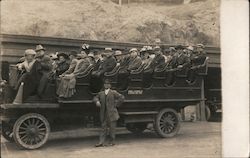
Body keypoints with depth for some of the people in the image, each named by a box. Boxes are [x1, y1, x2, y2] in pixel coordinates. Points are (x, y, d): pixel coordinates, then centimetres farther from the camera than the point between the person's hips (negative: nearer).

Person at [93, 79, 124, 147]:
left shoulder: (113, 92, -1)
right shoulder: (101, 93, 11)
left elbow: (122, 97, -3)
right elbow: (95, 98, 23)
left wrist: (116, 105, -4)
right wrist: (97, 101, 0)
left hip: (112, 113, -3)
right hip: (104, 114, 3)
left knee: (112, 128, 3)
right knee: (103, 128, 2)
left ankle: (112, 141, 14)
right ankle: (101, 142, 1)